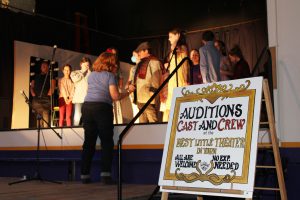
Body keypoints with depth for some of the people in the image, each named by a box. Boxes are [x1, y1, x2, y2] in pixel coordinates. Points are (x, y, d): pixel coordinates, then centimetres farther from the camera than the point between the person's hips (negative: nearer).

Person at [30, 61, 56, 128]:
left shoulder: (50, 76, 11)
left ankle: (45, 127, -18)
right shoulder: (36, 77, 23)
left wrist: (49, 94, -10)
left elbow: (52, 86, 0)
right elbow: (31, 86, 20)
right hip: (36, 99, 4)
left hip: (46, 99, -4)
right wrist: (33, 93, 4)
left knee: (45, 114, -15)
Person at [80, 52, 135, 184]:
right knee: (107, 142, 1)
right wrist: (128, 91, 8)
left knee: (89, 142, 8)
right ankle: (105, 174, -6)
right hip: (102, 107, -5)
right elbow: (115, 96, -6)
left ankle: (85, 175, 9)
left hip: (87, 106, 5)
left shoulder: (91, 75, 19)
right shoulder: (110, 75, 2)